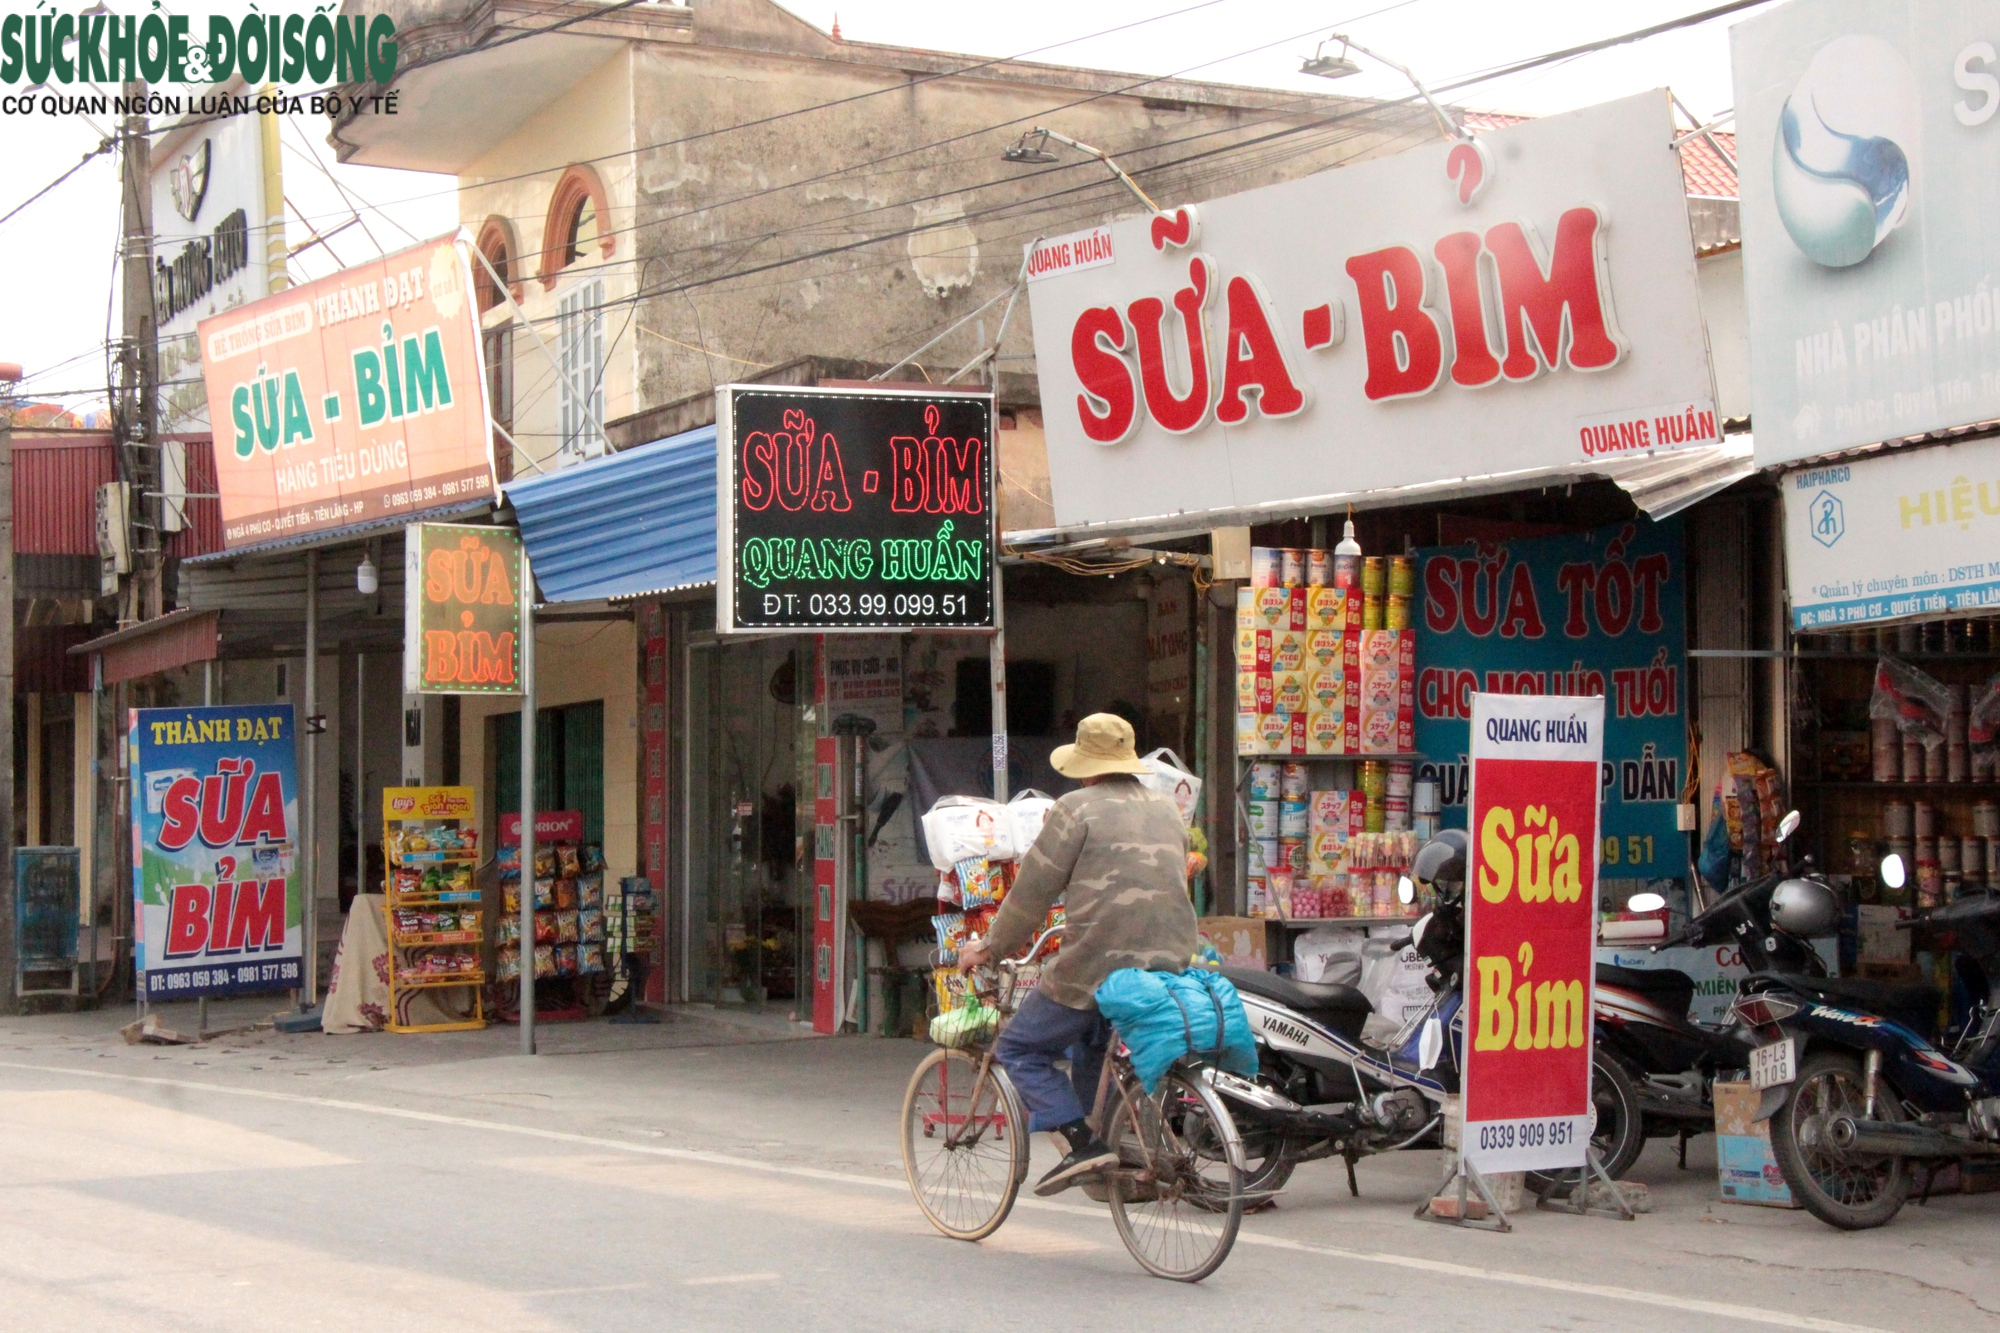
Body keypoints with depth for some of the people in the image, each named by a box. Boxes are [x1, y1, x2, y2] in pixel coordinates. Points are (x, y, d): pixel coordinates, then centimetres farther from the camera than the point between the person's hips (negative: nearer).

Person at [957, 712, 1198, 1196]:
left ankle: (1082, 1140, -9)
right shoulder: (1167, 811, 19)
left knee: (1019, 1050, 6)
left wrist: (990, 948, 10)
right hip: (1167, 965, 7)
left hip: (1094, 965, -7)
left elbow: (1032, 890, -2)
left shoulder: (1078, 808, -2)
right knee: (1091, 1051, 29)